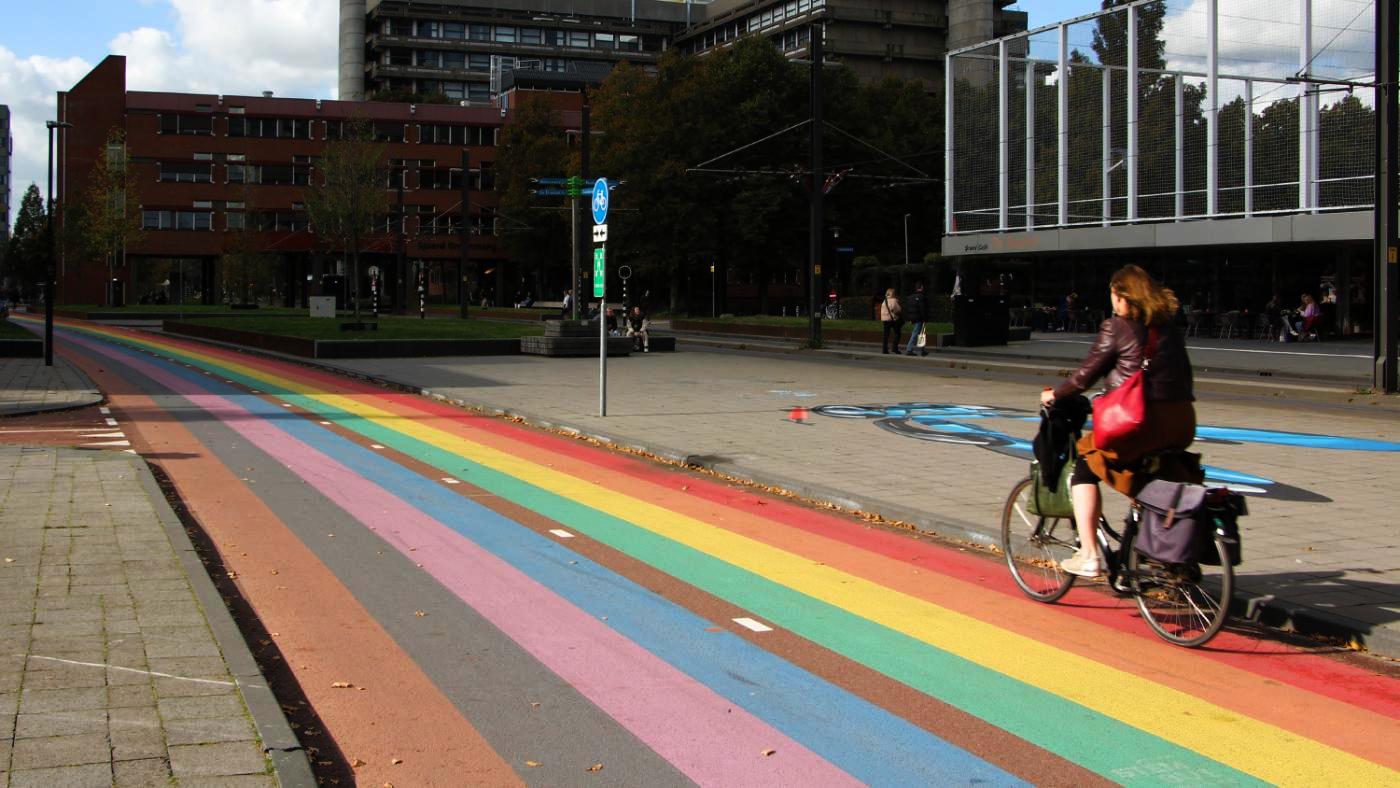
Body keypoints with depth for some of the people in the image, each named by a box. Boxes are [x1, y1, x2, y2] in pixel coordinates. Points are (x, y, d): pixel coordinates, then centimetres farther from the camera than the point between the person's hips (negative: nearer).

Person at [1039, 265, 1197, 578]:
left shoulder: (1116, 328, -4)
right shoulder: (1170, 328, 13)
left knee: (1084, 470, 11)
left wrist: (1054, 394, 15)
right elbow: (1184, 374, 17)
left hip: (1140, 423, -6)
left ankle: (1089, 556, 3)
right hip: (1181, 423, 7)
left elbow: (1086, 373, 0)